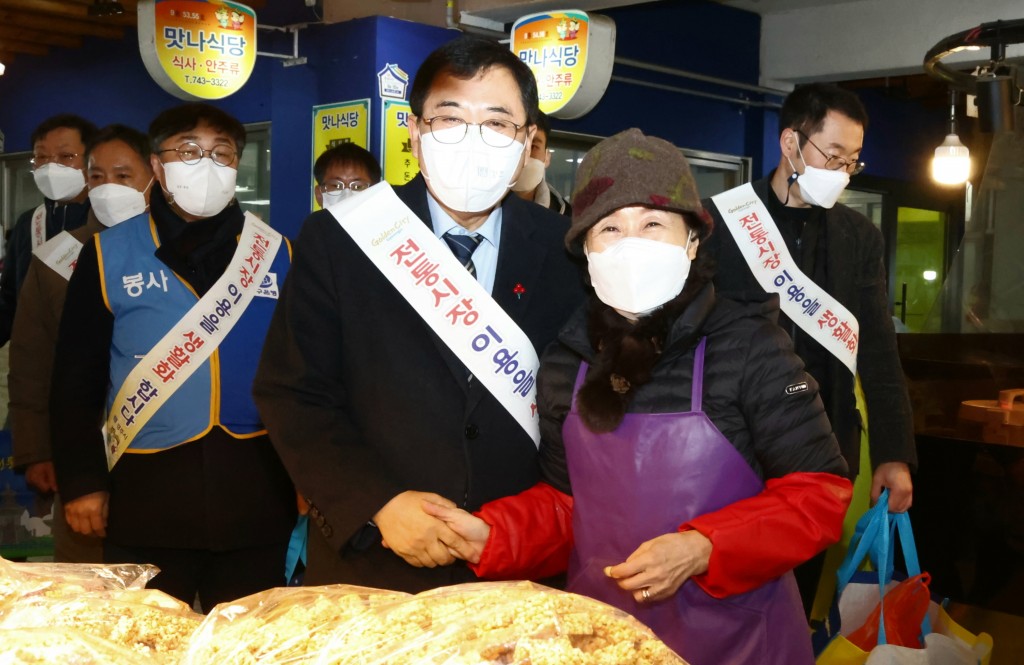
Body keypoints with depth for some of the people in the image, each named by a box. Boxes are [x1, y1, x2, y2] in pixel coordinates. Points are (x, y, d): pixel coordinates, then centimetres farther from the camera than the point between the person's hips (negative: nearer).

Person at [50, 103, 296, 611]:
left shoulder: (276, 255, 6)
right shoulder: (110, 255, 3)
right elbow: (76, 379, 4)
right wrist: (81, 482, -1)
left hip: (255, 493, 1)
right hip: (146, 495, -1)